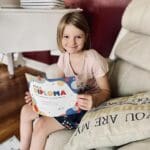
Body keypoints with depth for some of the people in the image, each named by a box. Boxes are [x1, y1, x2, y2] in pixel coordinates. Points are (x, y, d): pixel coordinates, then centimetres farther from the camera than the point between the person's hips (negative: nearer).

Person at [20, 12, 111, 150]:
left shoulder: (94, 59, -21)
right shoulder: (64, 57, -2)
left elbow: (106, 91, -16)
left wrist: (94, 100, -38)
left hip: (85, 106, -7)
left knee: (41, 125, -18)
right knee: (26, 111, 6)